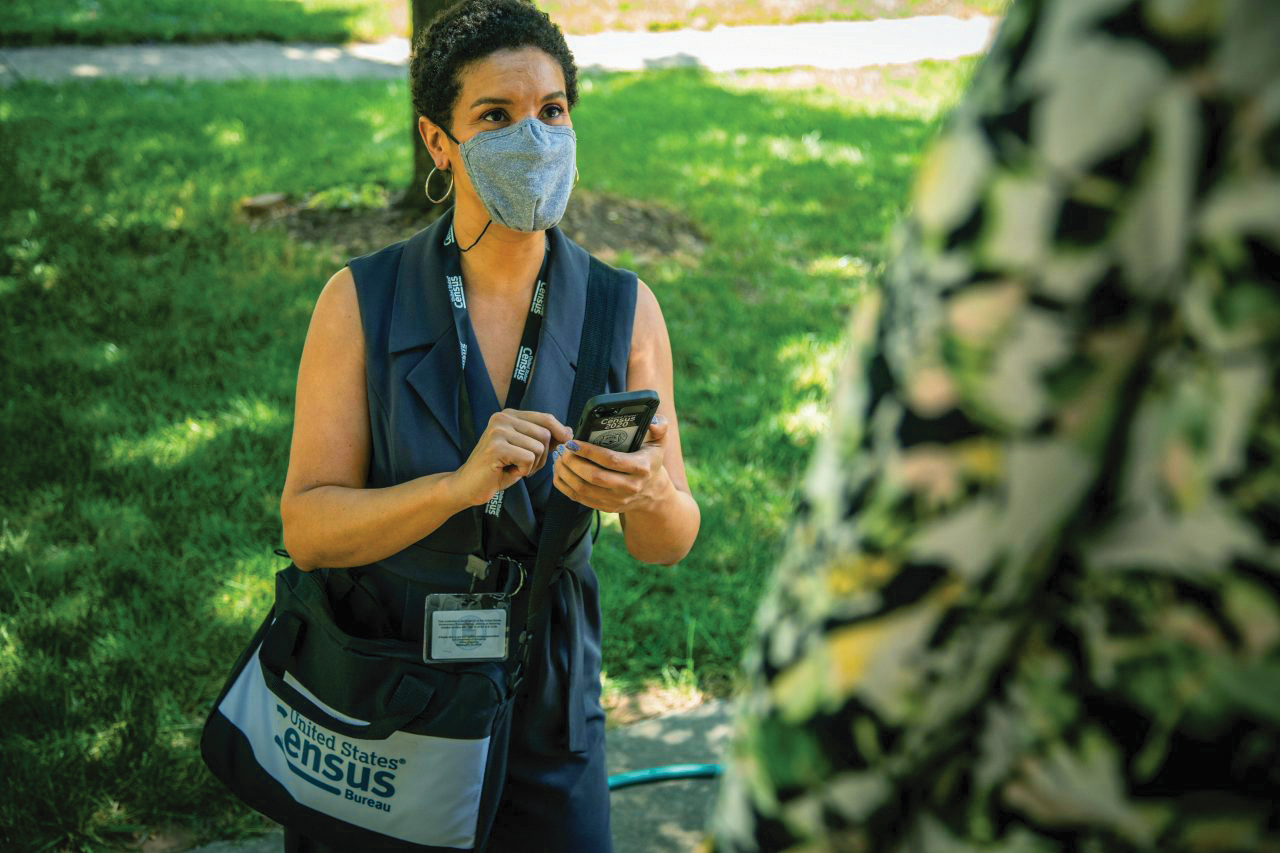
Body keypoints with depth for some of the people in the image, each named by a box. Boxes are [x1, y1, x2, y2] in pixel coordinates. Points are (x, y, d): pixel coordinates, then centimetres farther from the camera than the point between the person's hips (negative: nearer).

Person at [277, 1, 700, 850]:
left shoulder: (624, 310, -4)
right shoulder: (362, 301, -9)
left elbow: (670, 543, -3)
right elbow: (307, 528, -13)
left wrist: (644, 494, -27)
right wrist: (460, 485, -29)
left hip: (546, 717, 1)